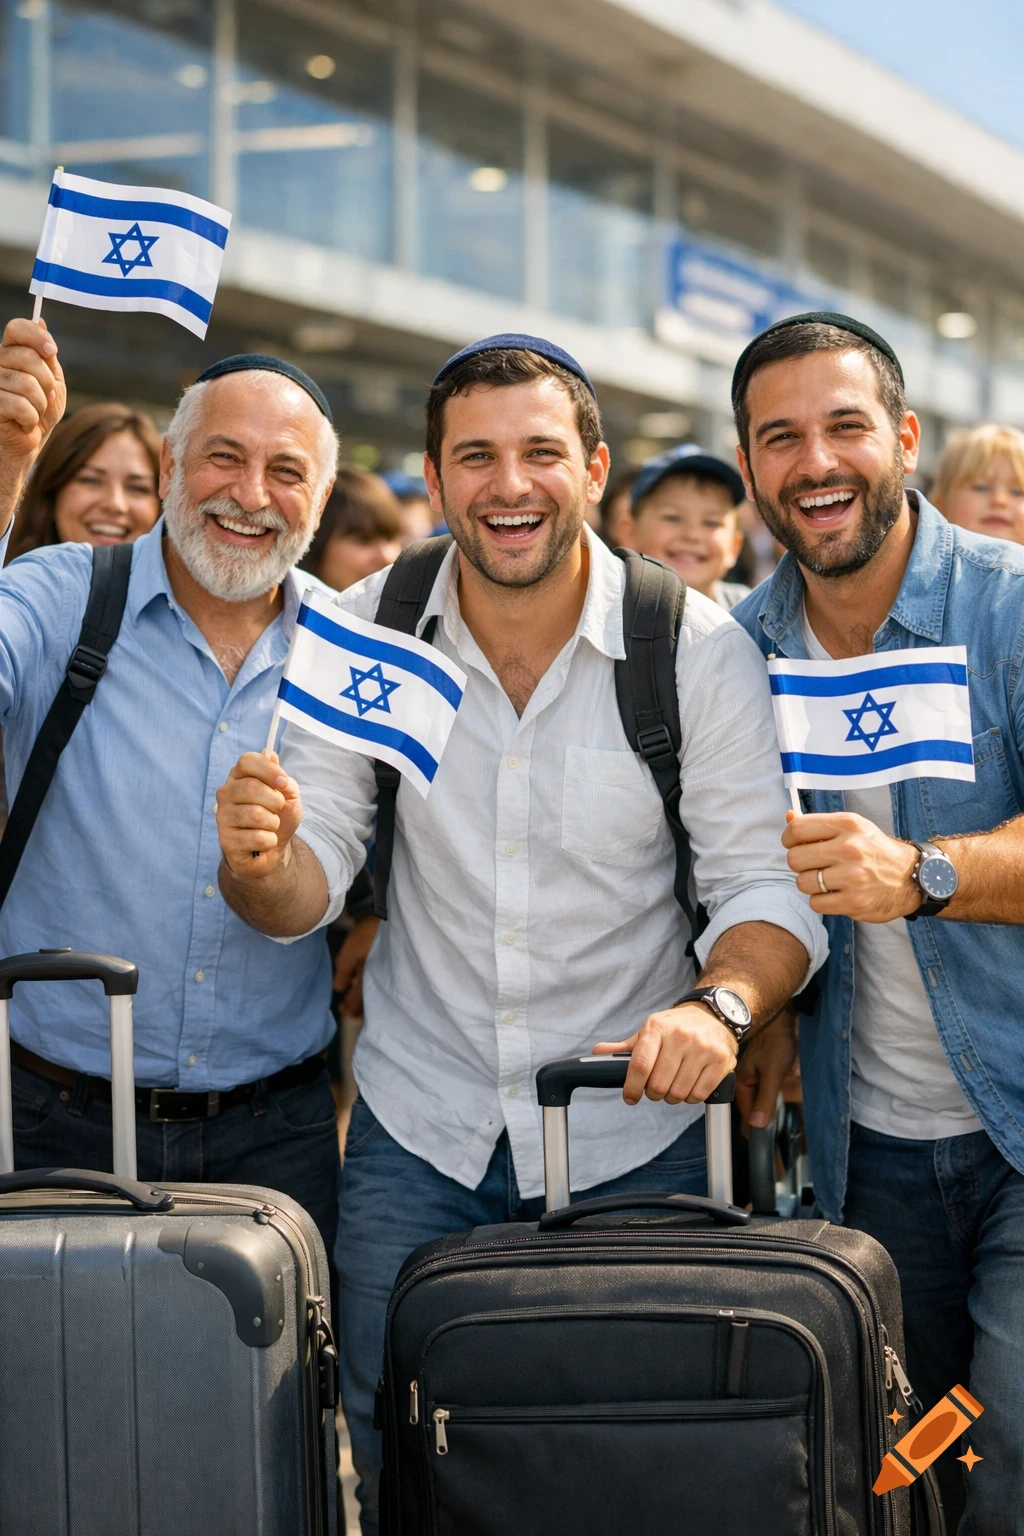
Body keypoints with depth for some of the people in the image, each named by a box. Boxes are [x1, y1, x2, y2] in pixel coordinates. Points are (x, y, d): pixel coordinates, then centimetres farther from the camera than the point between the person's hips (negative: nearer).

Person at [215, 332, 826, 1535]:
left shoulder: (699, 647, -10)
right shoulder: (363, 632, -5)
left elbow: (766, 881, -9)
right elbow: (308, 887, -4)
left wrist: (720, 1003, -30)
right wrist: (260, 860, -28)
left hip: (633, 1133, -1)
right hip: (416, 1129, 2)